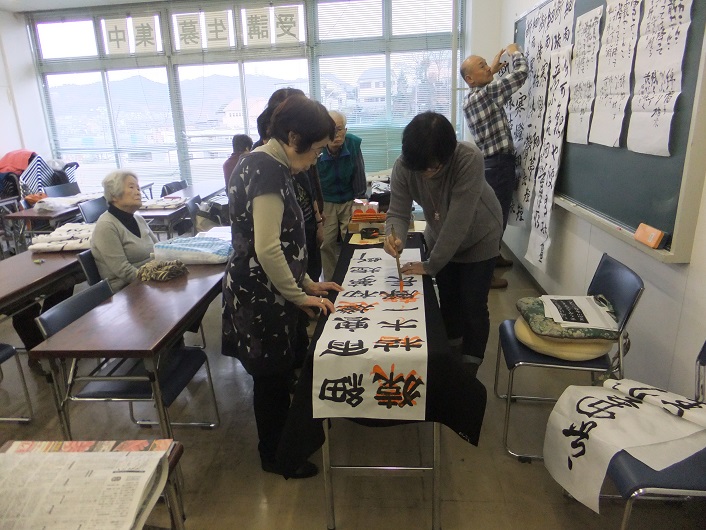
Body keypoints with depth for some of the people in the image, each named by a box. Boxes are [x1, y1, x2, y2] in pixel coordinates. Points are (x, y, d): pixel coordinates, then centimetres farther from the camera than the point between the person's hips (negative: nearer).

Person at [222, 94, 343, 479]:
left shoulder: (265, 165, 10)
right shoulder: (268, 169, -21)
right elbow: (267, 249, -26)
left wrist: (306, 283, 14)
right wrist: (299, 296, -14)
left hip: (264, 290, 9)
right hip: (260, 294, -9)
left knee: (278, 371, 22)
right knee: (271, 375, 8)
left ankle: (281, 438, 43)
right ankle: (273, 456, 31)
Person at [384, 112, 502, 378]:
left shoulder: (470, 159, -37)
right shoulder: (403, 166, -25)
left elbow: (458, 219, -36)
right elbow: (397, 211, -22)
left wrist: (431, 265, -29)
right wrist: (395, 237, -45)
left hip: (478, 238, -3)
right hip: (440, 239, 4)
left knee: (473, 306, 1)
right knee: (448, 302, 13)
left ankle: (468, 373, 21)